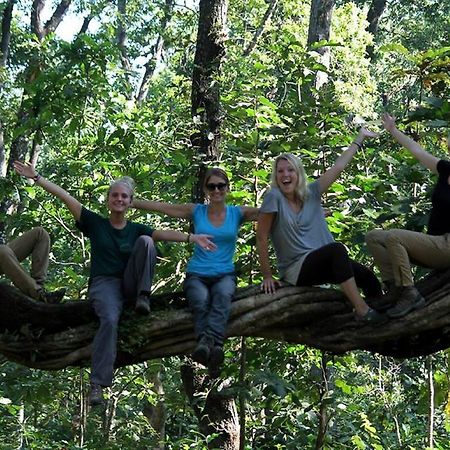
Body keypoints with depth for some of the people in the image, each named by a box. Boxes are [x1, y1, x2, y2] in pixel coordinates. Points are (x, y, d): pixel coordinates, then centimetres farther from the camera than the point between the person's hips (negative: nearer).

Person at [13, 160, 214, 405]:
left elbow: (164, 234, -6)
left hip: (128, 283, 2)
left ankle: (143, 296, -16)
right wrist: (35, 177, -6)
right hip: (104, 283, -2)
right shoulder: (95, 223, 7)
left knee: (145, 241, -18)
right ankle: (97, 384, -40)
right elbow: (64, 196, 0)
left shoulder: (136, 229, 10)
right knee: (110, 319, -35)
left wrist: (192, 237, -23)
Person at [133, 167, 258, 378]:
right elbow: (158, 206, 8)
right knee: (201, 301, -35)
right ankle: (214, 346, -55)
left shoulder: (238, 213, 11)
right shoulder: (196, 211, 10)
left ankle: (207, 341, -58)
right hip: (197, 275, 0)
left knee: (223, 295, -37)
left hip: (224, 275, 0)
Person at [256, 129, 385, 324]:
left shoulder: (311, 193, 6)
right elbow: (261, 238, -10)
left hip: (324, 263, 6)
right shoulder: (274, 197, -10)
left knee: (368, 277, -14)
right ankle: (362, 311, -31)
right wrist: (267, 276, -10)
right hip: (296, 269, -6)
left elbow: (338, 167, 11)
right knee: (336, 248, -32)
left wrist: (358, 140, 14)